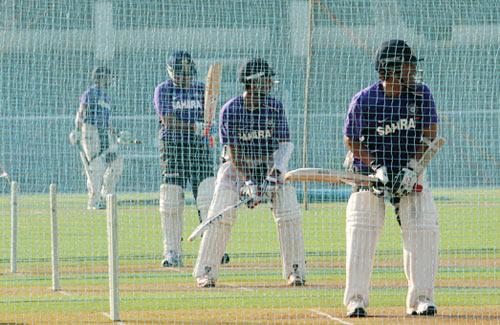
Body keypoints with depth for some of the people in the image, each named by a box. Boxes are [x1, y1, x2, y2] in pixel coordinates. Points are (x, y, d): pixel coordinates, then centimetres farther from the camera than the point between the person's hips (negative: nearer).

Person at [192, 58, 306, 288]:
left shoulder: (275, 107, -9)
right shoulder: (230, 110, -16)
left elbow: (283, 145, -11)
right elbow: (233, 150, -18)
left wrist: (273, 174, -27)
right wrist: (248, 182, -29)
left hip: (269, 164, 2)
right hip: (237, 165, -2)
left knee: (289, 213, -12)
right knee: (221, 214, -16)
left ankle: (295, 271, -1)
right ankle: (206, 272, -6)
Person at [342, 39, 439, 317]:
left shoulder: (421, 95, -7)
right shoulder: (364, 101, -14)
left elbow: (429, 134, -3)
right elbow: (352, 140, -5)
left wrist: (412, 167, -15)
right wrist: (377, 167, -17)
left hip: (409, 172, 2)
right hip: (369, 170, -2)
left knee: (424, 229, -11)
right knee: (361, 231, -14)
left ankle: (421, 299, -3)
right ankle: (356, 300, -5)